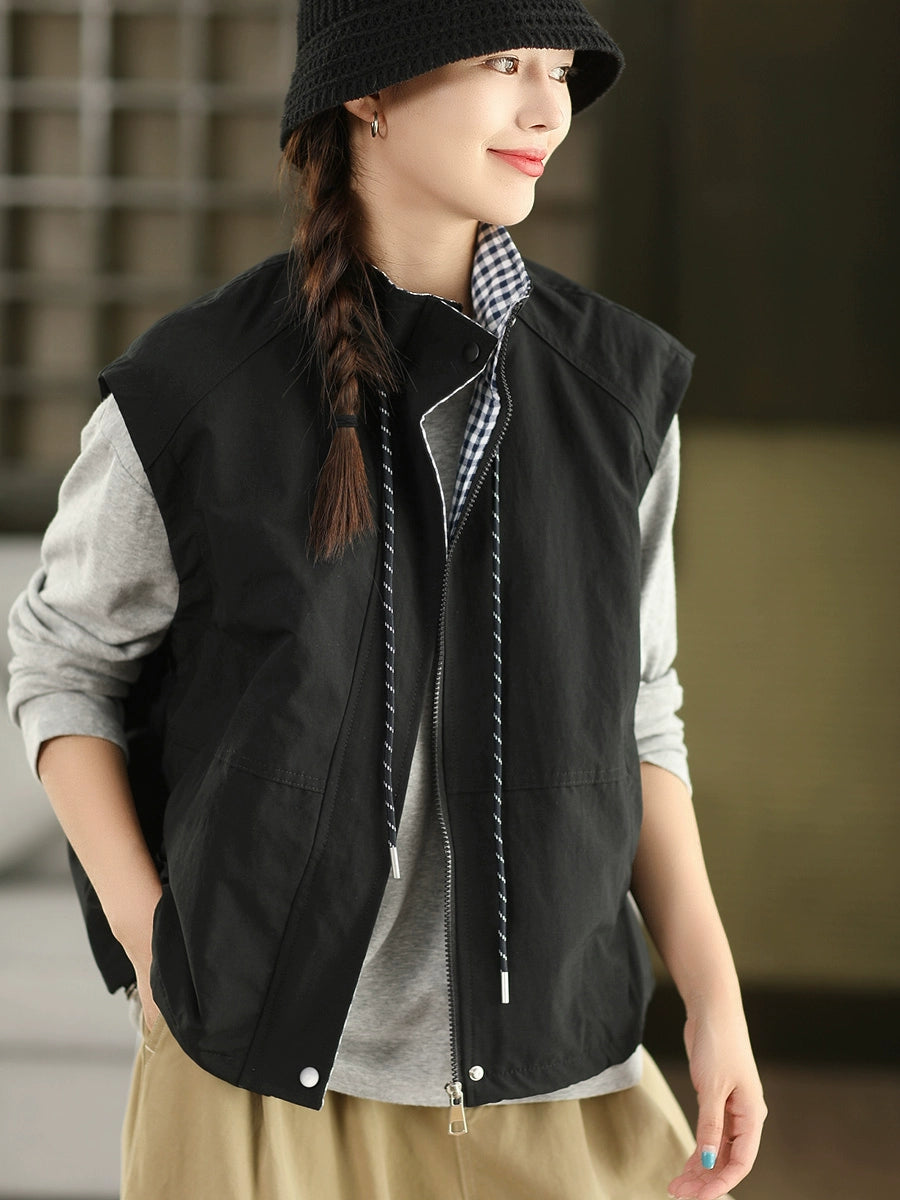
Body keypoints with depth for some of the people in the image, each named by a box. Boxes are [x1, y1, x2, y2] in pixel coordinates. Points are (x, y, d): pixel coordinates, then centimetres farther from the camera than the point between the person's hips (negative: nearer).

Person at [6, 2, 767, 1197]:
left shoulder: (617, 383, -1)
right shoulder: (191, 392, -8)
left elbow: (628, 707, 8)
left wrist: (715, 997, 1)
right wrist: (146, 944, -6)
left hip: (553, 1079, 2)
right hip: (263, 1067, -2)